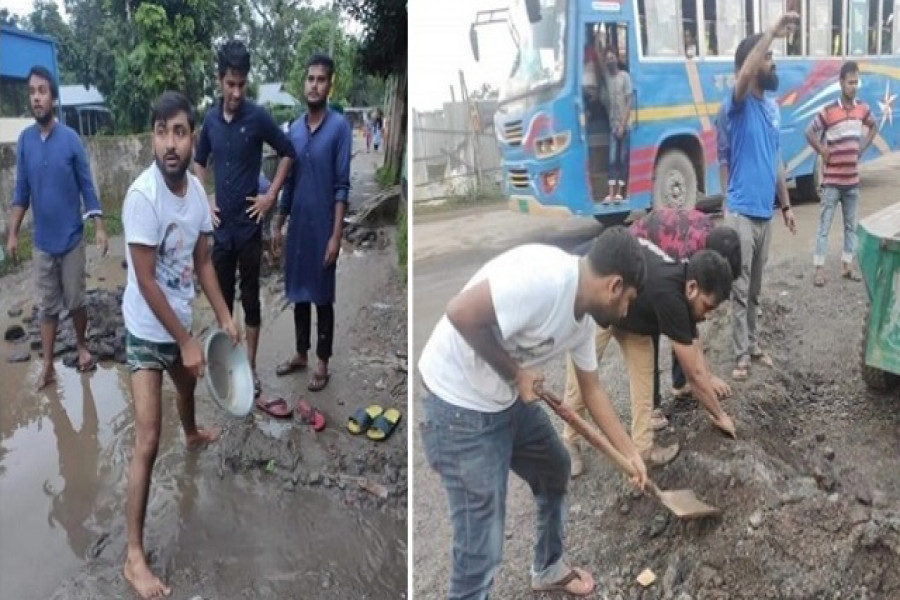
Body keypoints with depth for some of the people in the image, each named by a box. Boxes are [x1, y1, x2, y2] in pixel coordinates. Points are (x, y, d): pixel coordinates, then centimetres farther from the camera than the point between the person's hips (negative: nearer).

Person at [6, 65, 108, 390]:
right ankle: (47, 365, 17)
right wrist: (12, 234, 2)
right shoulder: (25, 140, -1)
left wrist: (99, 228, -8)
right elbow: (21, 192, 4)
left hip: (71, 239, -2)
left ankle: (82, 346, 32)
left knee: (75, 301, 9)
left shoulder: (71, 139, -9)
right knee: (47, 306, 9)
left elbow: (87, 187, -4)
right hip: (42, 242, 2)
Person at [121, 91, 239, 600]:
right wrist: (186, 342, -21)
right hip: (147, 332, -7)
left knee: (188, 385, 36)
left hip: (181, 323, 7)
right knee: (148, 443, -9)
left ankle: (192, 434, 70)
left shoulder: (197, 190, -5)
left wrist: (226, 317, 2)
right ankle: (135, 555, 0)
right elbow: (146, 281, -24)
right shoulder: (143, 196, -27)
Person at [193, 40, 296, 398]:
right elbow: (199, 161, 19)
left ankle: (250, 366, 15)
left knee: (250, 297, 4)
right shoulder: (210, 120, 4)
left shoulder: (258, 117, -9)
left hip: (249, 224, -4)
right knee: (222, 294, 12)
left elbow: (288, 153, 0)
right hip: (221, 225, 4)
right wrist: (204, 199, 6)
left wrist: (271, 195, -6)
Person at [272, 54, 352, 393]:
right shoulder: (294, 129, 8)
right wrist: (278, 225, 13)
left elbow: (342, 187, -13)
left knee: (322, 298, 4)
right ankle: (300, 354, 30)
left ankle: (322, 363, 17)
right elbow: (288, 183, 13)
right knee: (298, 293, 15)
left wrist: (336, 235, -17)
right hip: (297, 226, 6)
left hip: (323, 228, -6)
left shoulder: (339, 127, -10)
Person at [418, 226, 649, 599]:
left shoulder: (585, 318, 4)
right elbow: (462, 313, -33)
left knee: (555, 471, 27)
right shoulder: (545, 275, -27)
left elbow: (592, 391, 16)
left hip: (509, 399, 10)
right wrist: (515, 372, -20)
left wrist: (630, 454, 20)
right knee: (481, 545, -4)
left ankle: (548, 569, 50)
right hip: (458, 407, -10)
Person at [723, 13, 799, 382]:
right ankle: (742, 355, 8)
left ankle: (752, 344, 28)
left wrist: (786, 205, 18)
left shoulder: (772, 106, 12)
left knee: (755, 288, 16)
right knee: (740, 288, 0)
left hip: (765, 211, 7)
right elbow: (744, 75, -35)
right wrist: (773, 31, -30)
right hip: (741, 212, -7)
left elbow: (775, 160, 18)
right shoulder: (738, 104, -10)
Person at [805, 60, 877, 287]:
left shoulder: (862, 109, 4)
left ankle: (847, 265, 22)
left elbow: (874, 127, 22)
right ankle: (819, 268, 4)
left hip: (853, 181, 5)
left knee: (851, 225, 12)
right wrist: (823, 153, -10)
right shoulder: (828, 111, -12)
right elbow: (809, 133, -10)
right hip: (832, 181, -5)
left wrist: (863, 148, 11)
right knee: (824, 225, -1)